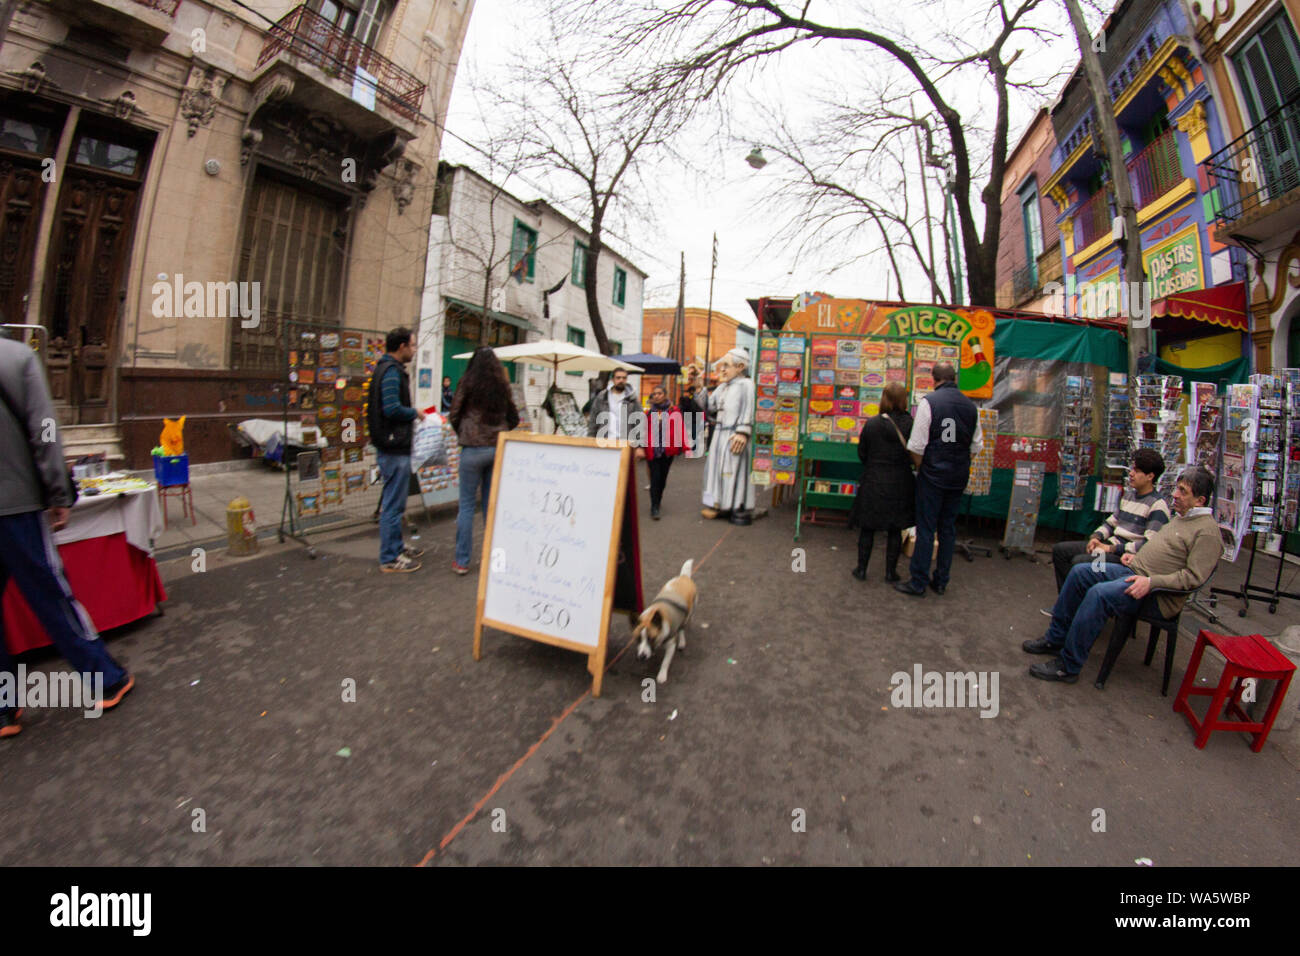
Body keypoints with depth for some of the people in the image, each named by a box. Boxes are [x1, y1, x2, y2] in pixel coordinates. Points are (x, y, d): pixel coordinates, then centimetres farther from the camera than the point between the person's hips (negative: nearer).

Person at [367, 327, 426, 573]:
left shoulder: (388, 369, 16)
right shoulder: (391, 371, -16)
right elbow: (392, 409, -26)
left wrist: (411, 415, 11)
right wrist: (415, 413, -10)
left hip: (392, 446, 11)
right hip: (394, 448, -11)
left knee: (394, 502, 19)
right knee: (393, 504, -3)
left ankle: (396, 546, 32)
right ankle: (389, 559, 6)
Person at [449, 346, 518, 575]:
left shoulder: (468, 381, -3)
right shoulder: (503, 385, 6)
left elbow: (454, 415, 0)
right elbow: (514, 419, 12)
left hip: (473, 449, -3)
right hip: (498, 448, 3)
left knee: (467, 505, 4)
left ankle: (462, 561, 8)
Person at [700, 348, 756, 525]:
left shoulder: (746, 384, -7)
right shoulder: (722, 387, 17)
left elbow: (748, 411, -17)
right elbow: (710, 407, 14)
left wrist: (743, 432, -26)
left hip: (735, 437, -8)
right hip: (720, 435, 8)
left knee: (737, 471, -4)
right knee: (718, 469, 12)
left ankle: (742, 510, 5)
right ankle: (721, 505, 22)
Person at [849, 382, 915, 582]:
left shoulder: (872, 424, -11)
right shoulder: (911, 425, -9)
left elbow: (862, 454, -2)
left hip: (873, 482, -1)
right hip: (900, 483, 1)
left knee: (867, 528, 10)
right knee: (895, 529, 12)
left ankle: (861, 569, 17)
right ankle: (890, 571, 20)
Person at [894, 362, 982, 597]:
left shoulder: (928, 402, -11)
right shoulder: (971, 406, 5)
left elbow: (917, 445, -14)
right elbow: (976, 447, 8)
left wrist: (920, 468, 0)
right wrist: (961, 464, 17)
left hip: (933, 475, -5)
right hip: (959, 477, 5)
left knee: (925, 528, 1)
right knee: (948, 528, 14)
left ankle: (918, 584, 8)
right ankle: (941, 582, 24)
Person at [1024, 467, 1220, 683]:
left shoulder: (1208, 531, -11)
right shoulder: (1180, 516, 17)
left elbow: (1194, 576, -18)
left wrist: (1151, 582, -25)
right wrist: (1137, 555, 13)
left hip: (1158, 595, -10)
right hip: (1134, 570, 10)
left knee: (1099, 593, -31)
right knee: (1079, 572, -2)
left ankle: (1067, 667, -24)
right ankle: (1056, 639, 3)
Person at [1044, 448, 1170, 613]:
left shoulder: (1158, 505, -12)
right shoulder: (1129, 494, 14)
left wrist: (1112, 548, -19)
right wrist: (1096, 537, 3)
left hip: (1127, 556, -9)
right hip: (1111, 545, 9)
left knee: (1079, 561, -29)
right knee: (1059, 549, -1)